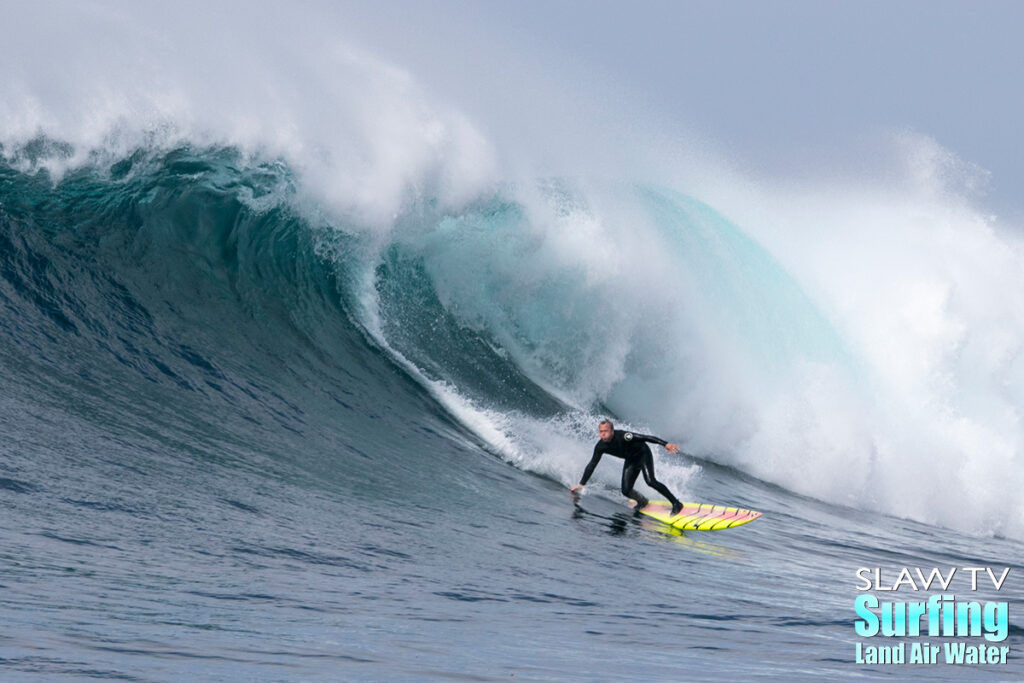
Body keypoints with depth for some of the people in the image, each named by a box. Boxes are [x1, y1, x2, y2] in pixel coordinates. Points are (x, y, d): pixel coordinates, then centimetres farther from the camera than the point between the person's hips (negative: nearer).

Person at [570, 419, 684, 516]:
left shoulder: (623, 437, -33)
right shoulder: (600, 447, -16)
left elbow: (646, 438, -35)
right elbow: (592, 464, -4)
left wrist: (665, 444, -45)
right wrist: (581, 484, -2)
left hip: (643, 454, -6)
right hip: (631, 461, 6)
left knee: (650, 481, -25)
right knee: (626, 491, -5)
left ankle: (676, 503, -17)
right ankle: (642, 501, 28)